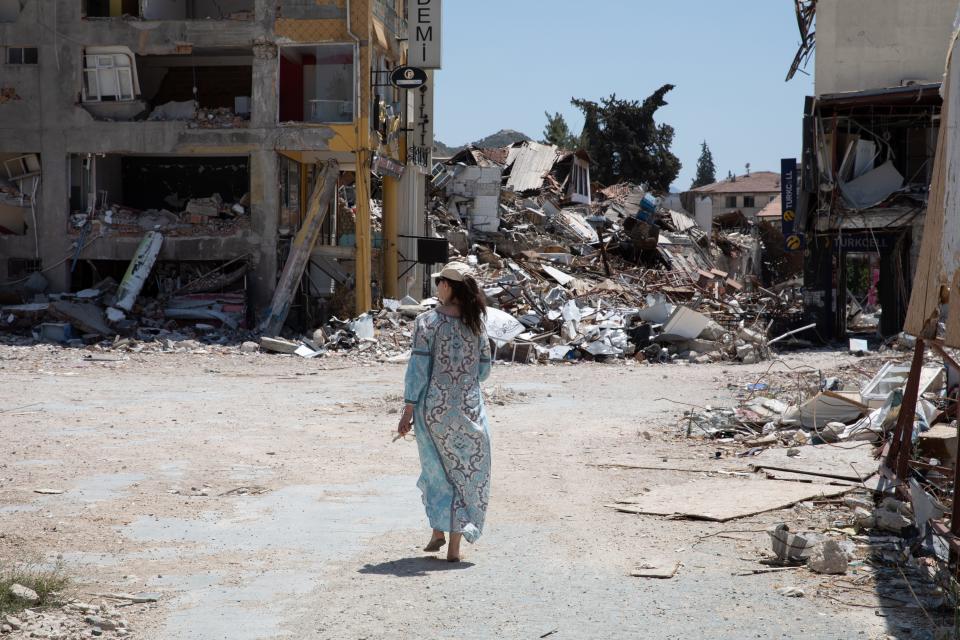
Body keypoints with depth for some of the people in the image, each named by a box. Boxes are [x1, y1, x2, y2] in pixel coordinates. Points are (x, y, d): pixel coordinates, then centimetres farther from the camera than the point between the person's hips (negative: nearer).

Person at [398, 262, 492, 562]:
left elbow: (418, 367, -11)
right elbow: (483, 370, 7)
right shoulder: (476, 323, 1)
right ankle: (454, 546, 8)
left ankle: (438, 530, 16)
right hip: (469, 406, 2)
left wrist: (408, 410, -7)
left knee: (436, 468, 19)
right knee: (467, 472, 10)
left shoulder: (428, 321, -9)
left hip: (434, 405, -2)